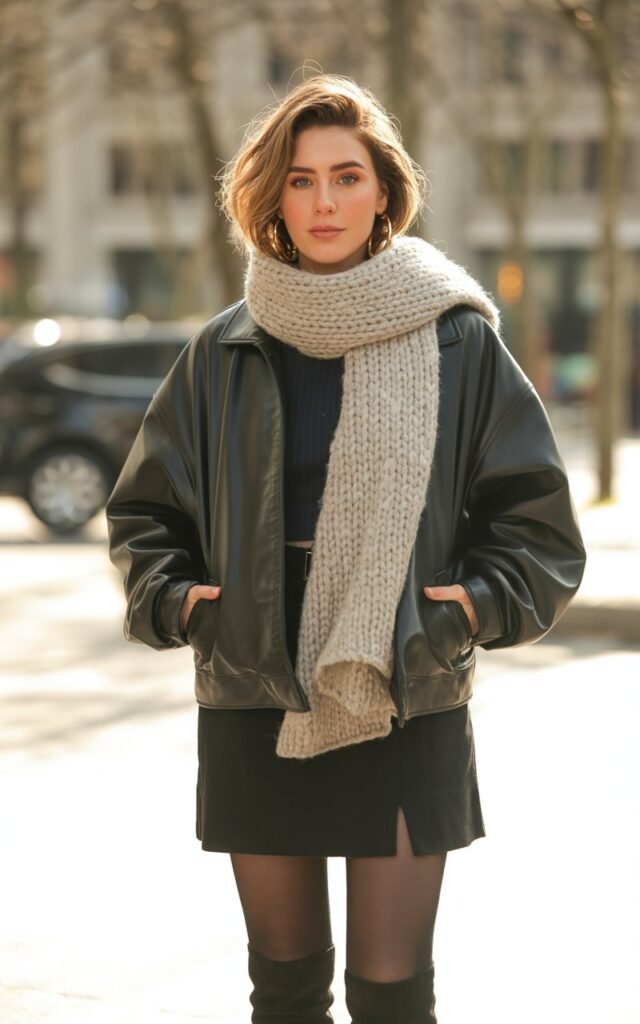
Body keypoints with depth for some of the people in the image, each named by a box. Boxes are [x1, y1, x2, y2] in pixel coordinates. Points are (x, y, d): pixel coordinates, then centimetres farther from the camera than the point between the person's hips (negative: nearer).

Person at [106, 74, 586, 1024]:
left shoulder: (459, 341, 0)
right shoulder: (225, 354, 5)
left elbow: (538, 522, 4)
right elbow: (144, 512, 14)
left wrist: (478, 606, -11)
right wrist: (173, 598, -3)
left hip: (406, 711, -2)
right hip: (253, 709, 2)